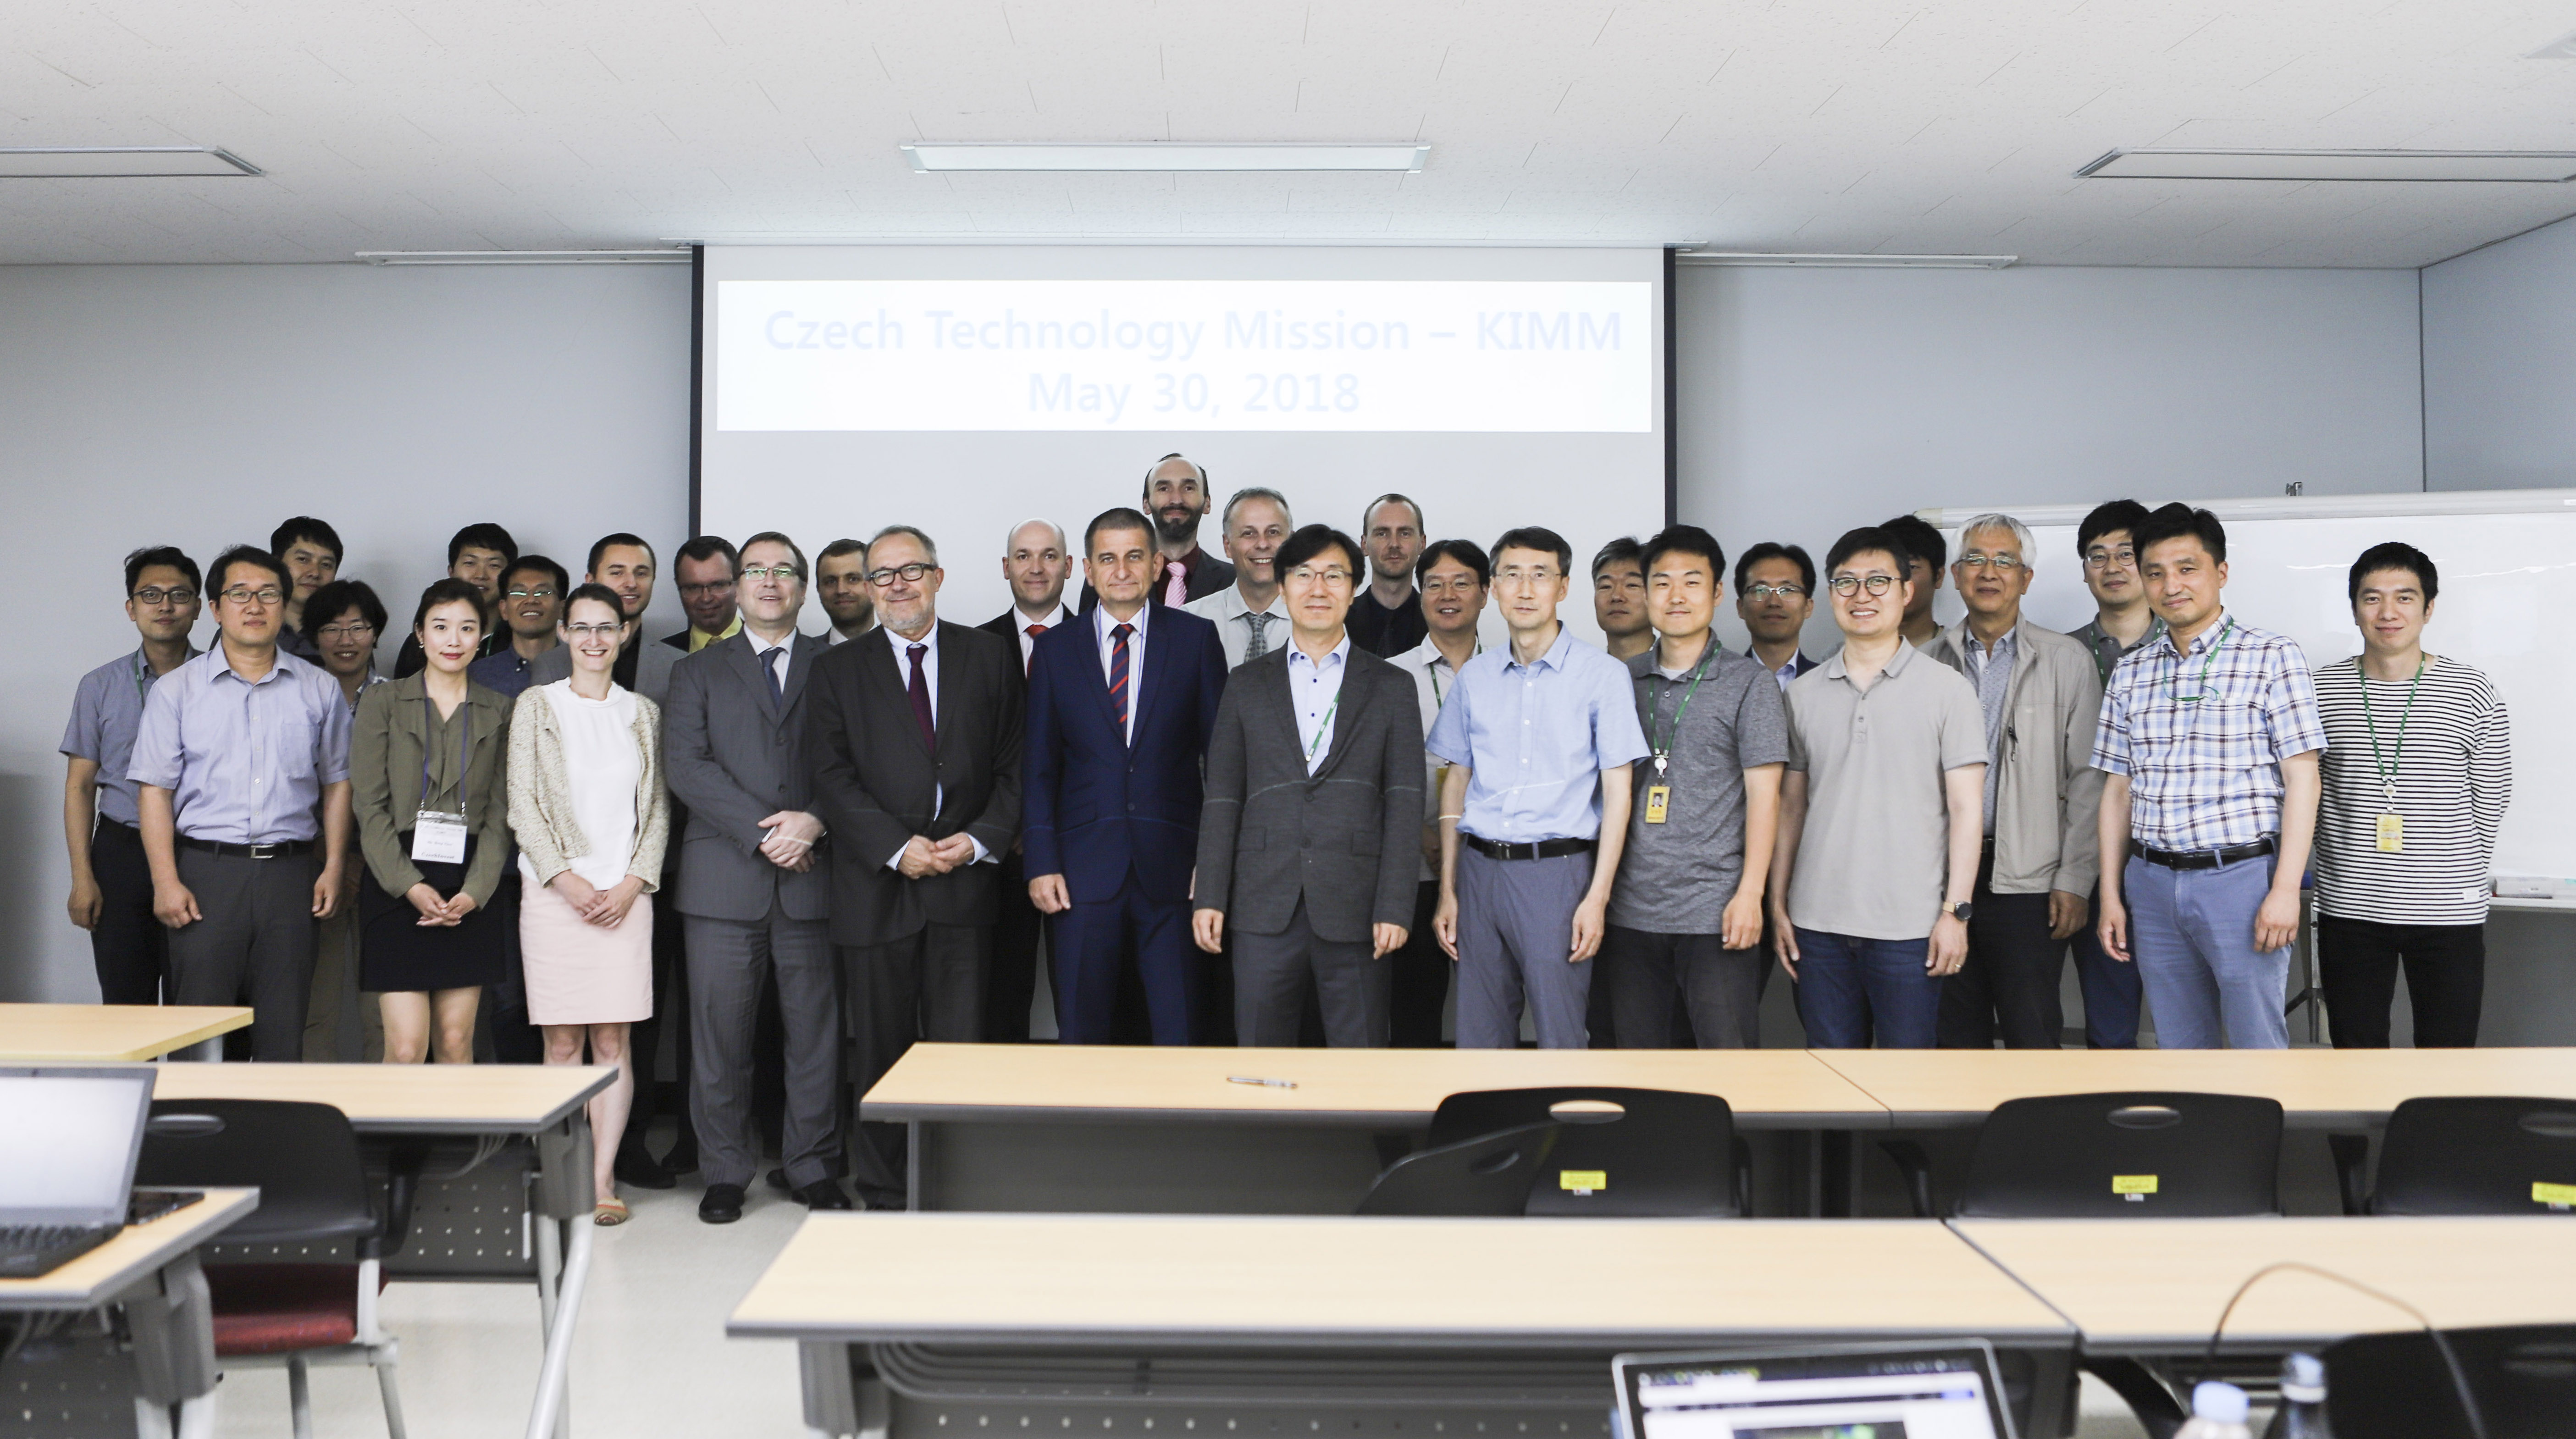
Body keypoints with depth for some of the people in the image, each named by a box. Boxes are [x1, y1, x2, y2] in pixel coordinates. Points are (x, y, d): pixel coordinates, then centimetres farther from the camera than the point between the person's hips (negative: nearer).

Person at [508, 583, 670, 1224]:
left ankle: (604, 1178, 4)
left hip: (624, 895, 1)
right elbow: (522, 806, 0)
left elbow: (658, 809, 10)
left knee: (613, 1041, 0)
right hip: (553, 890, -1)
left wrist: (633, 882, -3)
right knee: (562, 1043, 0)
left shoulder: (644, 713, 12)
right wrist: (566, 879, -8)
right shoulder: (537, 705, 5)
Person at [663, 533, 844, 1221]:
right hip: (724, 880, 0)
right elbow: (687, 766, 0)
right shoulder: (698, 672, 13)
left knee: (816, 1033, 2)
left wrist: (813, 821, -13)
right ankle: (725, 1173, 15)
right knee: (720, 1035, 2)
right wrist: (762, 830, -11)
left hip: (813, 877, 0)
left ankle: (814, 1169, 15)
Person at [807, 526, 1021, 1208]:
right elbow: (832, 780, 0)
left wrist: (980, 841, -8)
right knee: (880, 1052, 6)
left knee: (963, 1049, -1)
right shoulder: (840, 669, 8)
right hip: (877, 889, 0)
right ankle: (883, 1196, 18)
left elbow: (1014, 764, 6)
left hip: (965, 885, 0)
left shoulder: (988, 655, 9)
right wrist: (898, 848, -11)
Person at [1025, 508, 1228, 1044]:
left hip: (1173, 864, -1)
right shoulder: (1055, 649, 8)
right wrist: (1041, 863, -2)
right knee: (1080, 1035, 7)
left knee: (1180, 1034, 3)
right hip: (1084, 870, 1)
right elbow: (1039, 767, 7)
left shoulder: (1196, 638, 5)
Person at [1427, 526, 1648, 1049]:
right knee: (1478, 1037, 8)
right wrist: (1447, 890, 10)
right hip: (1480, 868, 4)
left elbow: (1617, 791, -2)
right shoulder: (1475, 676, 12)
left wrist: (1597, 896, -9)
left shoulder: (1603, 674, 0)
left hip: (1557, 869, -4)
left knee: (1560, 1038, 0)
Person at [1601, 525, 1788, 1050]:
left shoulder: (1748, 682, 1)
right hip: (1630, 908, 4)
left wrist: (1750, 893, -10)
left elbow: (1763, 793, -3)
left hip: (1715, 911, -3)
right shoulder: (1622, 680, 11)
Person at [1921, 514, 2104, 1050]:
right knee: (1958, 1035, 9)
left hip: (2028, 881, -2)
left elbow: (2086, 780, 1)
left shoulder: (2066, 660, 3)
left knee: (2033, 1037, -1)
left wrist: (2075, 880, -6)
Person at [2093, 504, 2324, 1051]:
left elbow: (2302, 778, -6)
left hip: (2242, 877, -4)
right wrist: (2110, 896, 8)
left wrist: (2285, 889, -13)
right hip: (2153, 883, 4)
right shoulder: (2130, 674, 11)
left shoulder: (2272, 656, -2)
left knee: (2258, 1047, 0)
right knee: (2177, 1047, 12)